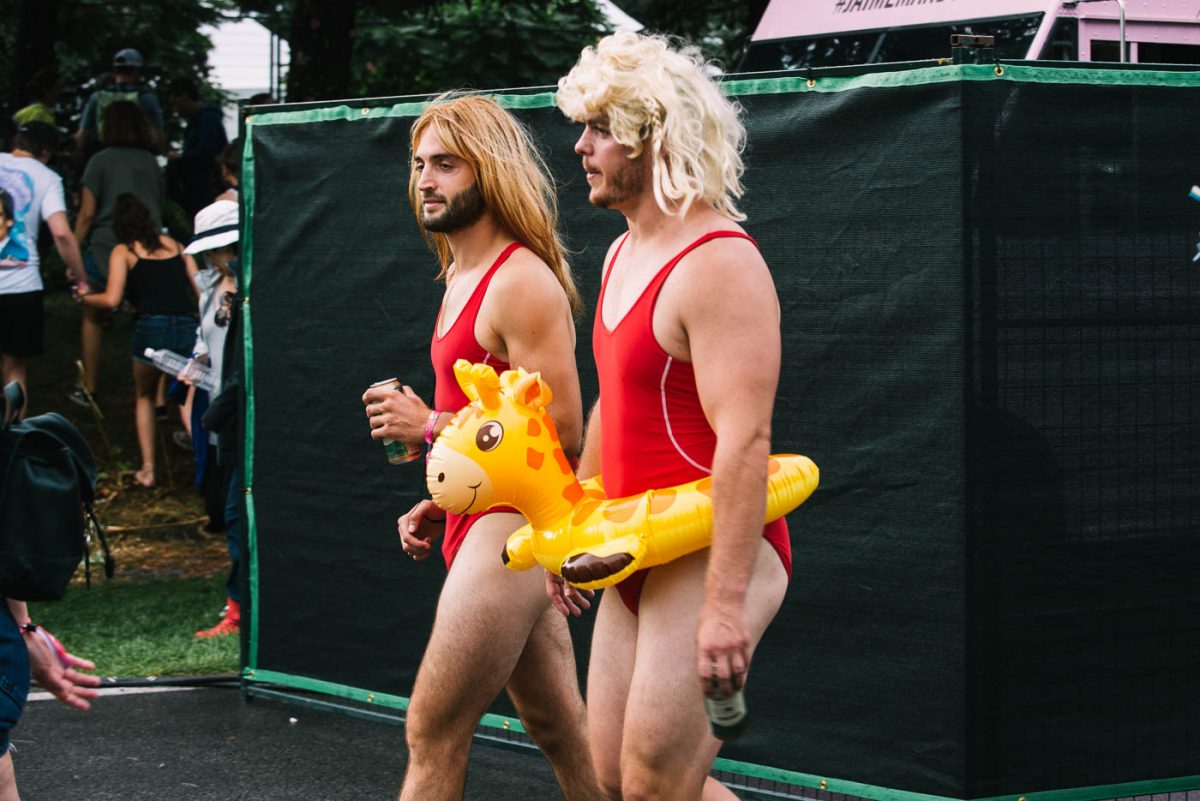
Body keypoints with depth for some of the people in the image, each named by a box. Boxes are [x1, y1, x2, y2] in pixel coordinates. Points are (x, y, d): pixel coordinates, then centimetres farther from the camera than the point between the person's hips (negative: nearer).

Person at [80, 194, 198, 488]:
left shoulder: (123, 252, 8)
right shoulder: (173, 244, 19)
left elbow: (112, 299, -4)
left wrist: (84, 297, 15)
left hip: (151, 328, -2)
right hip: (188, 326, 2)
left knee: (144, 397, 22)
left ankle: (147, 470, 17)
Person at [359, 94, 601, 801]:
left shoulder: (523, 283, -15)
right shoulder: (464, 278, 16)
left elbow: (561, 431, -22)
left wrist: (431, 428, -18)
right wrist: (440, 505, 14)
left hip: (508, 532, -10)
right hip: (482, 525, 10)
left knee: (433, 735, -8)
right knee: (563, 731, 13)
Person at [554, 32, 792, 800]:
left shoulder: (718, 265, -17)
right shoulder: (624, 255, 14)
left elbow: (745, 437, -24)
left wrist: (727, 600, -28)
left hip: (712, 554, -10)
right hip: (639, 556, 10)